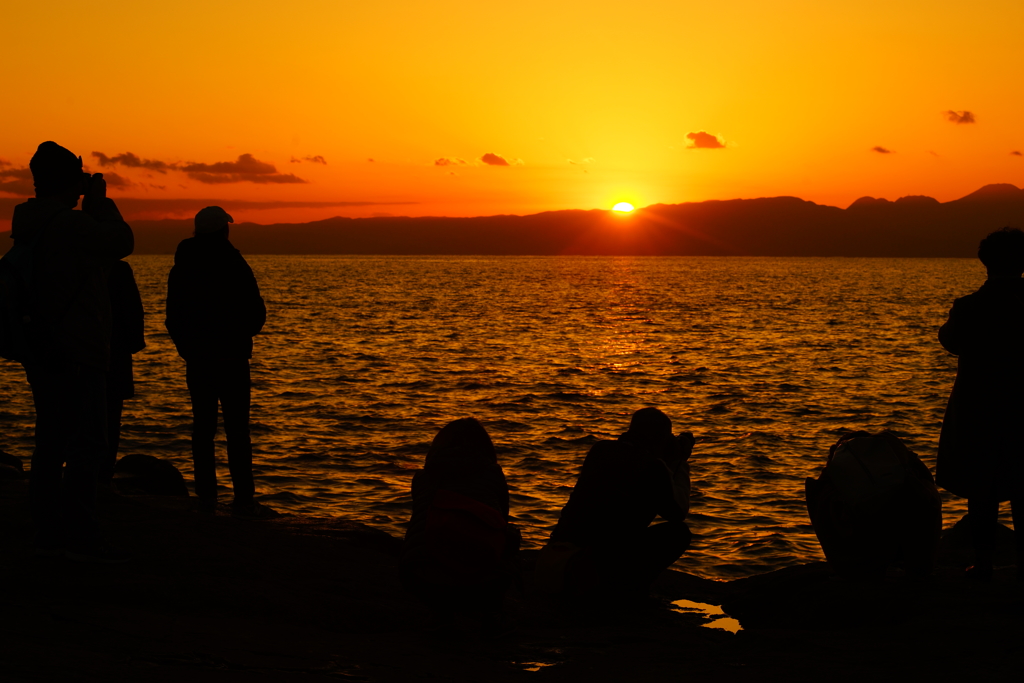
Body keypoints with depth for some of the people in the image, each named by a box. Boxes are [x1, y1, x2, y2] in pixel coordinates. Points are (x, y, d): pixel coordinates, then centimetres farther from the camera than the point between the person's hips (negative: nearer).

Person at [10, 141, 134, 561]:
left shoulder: (27, 223, 11)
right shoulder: (72, 224, -18)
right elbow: (122, 243, -8)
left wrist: (89, 204, 16)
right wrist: (100, 201, 2)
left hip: (41, 352, 10)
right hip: (76, 353, -10)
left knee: (51, 443, 12)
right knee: (88, 444, -7)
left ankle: (48, 533, 15)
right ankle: (80, 537, -8)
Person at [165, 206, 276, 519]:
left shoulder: (181, 269, 6)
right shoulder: (234, 265, -8)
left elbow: (173, 317, 11)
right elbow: (256, 313, -5)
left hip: (196, 360, 4)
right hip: (231, 358, -4)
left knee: (203, 427, 7)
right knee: (237, 429, -4)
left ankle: (206, 498, 5)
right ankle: (243, 500, -8)